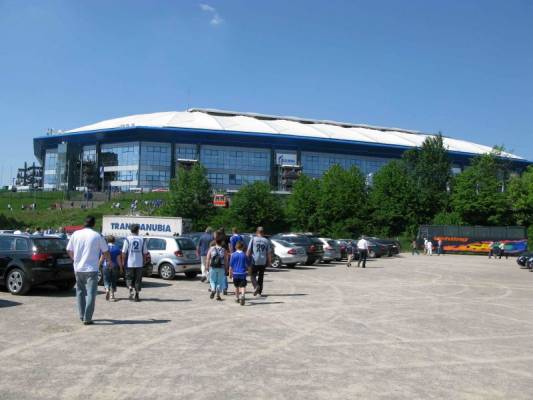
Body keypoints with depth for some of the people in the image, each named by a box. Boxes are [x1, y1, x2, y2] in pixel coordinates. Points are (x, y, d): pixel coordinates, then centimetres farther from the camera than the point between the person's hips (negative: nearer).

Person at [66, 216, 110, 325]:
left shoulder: (76, 234, 2)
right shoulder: (97, 236, -7)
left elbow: (69, 250, 9)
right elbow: (105, 252, -2)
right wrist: (109, 261, 18)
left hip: (78, 268, 4)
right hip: (91, 269, -4)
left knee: (80, 292, 18)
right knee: (90, 293, -1)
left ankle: (82, 316, 23)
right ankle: (87, 318, -4)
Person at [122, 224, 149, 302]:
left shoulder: (128, 239, -4)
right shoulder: (142, 240, 2)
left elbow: (124, 252, -6)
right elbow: (145, 253, 3)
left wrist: (123, 262, 3)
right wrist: (144, 262, 14)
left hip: (130, 263, -1)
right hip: (139, 263, 1)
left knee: (129, 278, 13)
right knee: (138, 279, 9)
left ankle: (131, 290, -9)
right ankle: (137, 296, 9)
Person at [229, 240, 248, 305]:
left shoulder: (233, 254, -4)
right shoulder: (244, 255, -4)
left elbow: (231, 265, -1)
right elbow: (247, 265, 2)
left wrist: (230, 273, 8)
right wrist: (245, 268, 23)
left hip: (235, 273, 2)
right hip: (243, 273, -2)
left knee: (236, 286, 18)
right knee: (243, 286, -5)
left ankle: (237, 298, 31)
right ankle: (242, 295, -30)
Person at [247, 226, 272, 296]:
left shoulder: (253, 239, -2)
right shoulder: (266, 241, 4)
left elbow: (248, 250, -4)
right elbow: (269, 253, 3)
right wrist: (269, 262, 11)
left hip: (254, 261, -2)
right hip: (263, 262, 2)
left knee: (253, 275, 8)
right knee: (261, 276, 15)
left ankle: (256, 286, -18)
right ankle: (260, 291, 19)